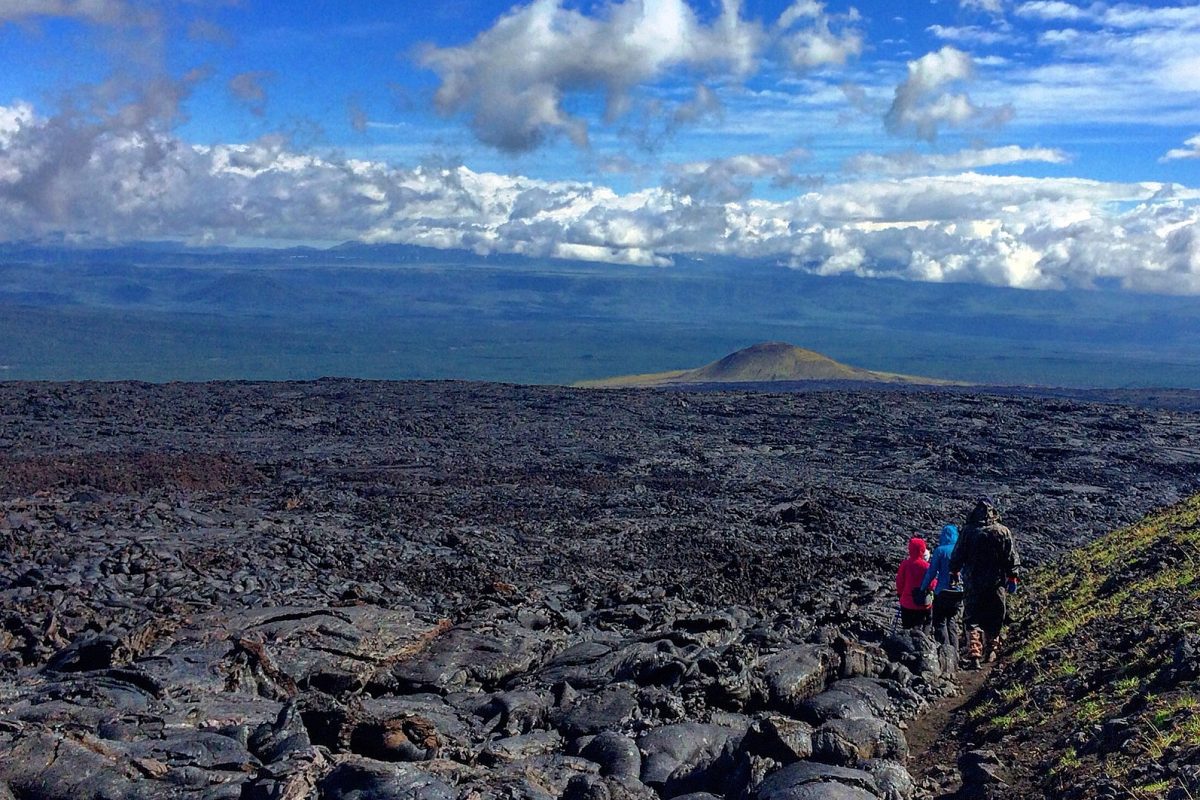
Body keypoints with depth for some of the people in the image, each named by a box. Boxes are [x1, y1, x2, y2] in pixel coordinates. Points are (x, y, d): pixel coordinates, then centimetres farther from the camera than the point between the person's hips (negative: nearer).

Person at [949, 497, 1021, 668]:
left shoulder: (968, 531, -4)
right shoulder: (1003, 532, -3)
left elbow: (957, 556, 2)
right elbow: (1013, 558, 0)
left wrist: (954, 572, 16)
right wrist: (1013, 577, 8)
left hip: (972, 583, -1)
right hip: (996, 583, 1)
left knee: (972, 619, 3)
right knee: (994, 620, 15)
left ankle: (974, 653, -10)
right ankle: (991, 651, 22)